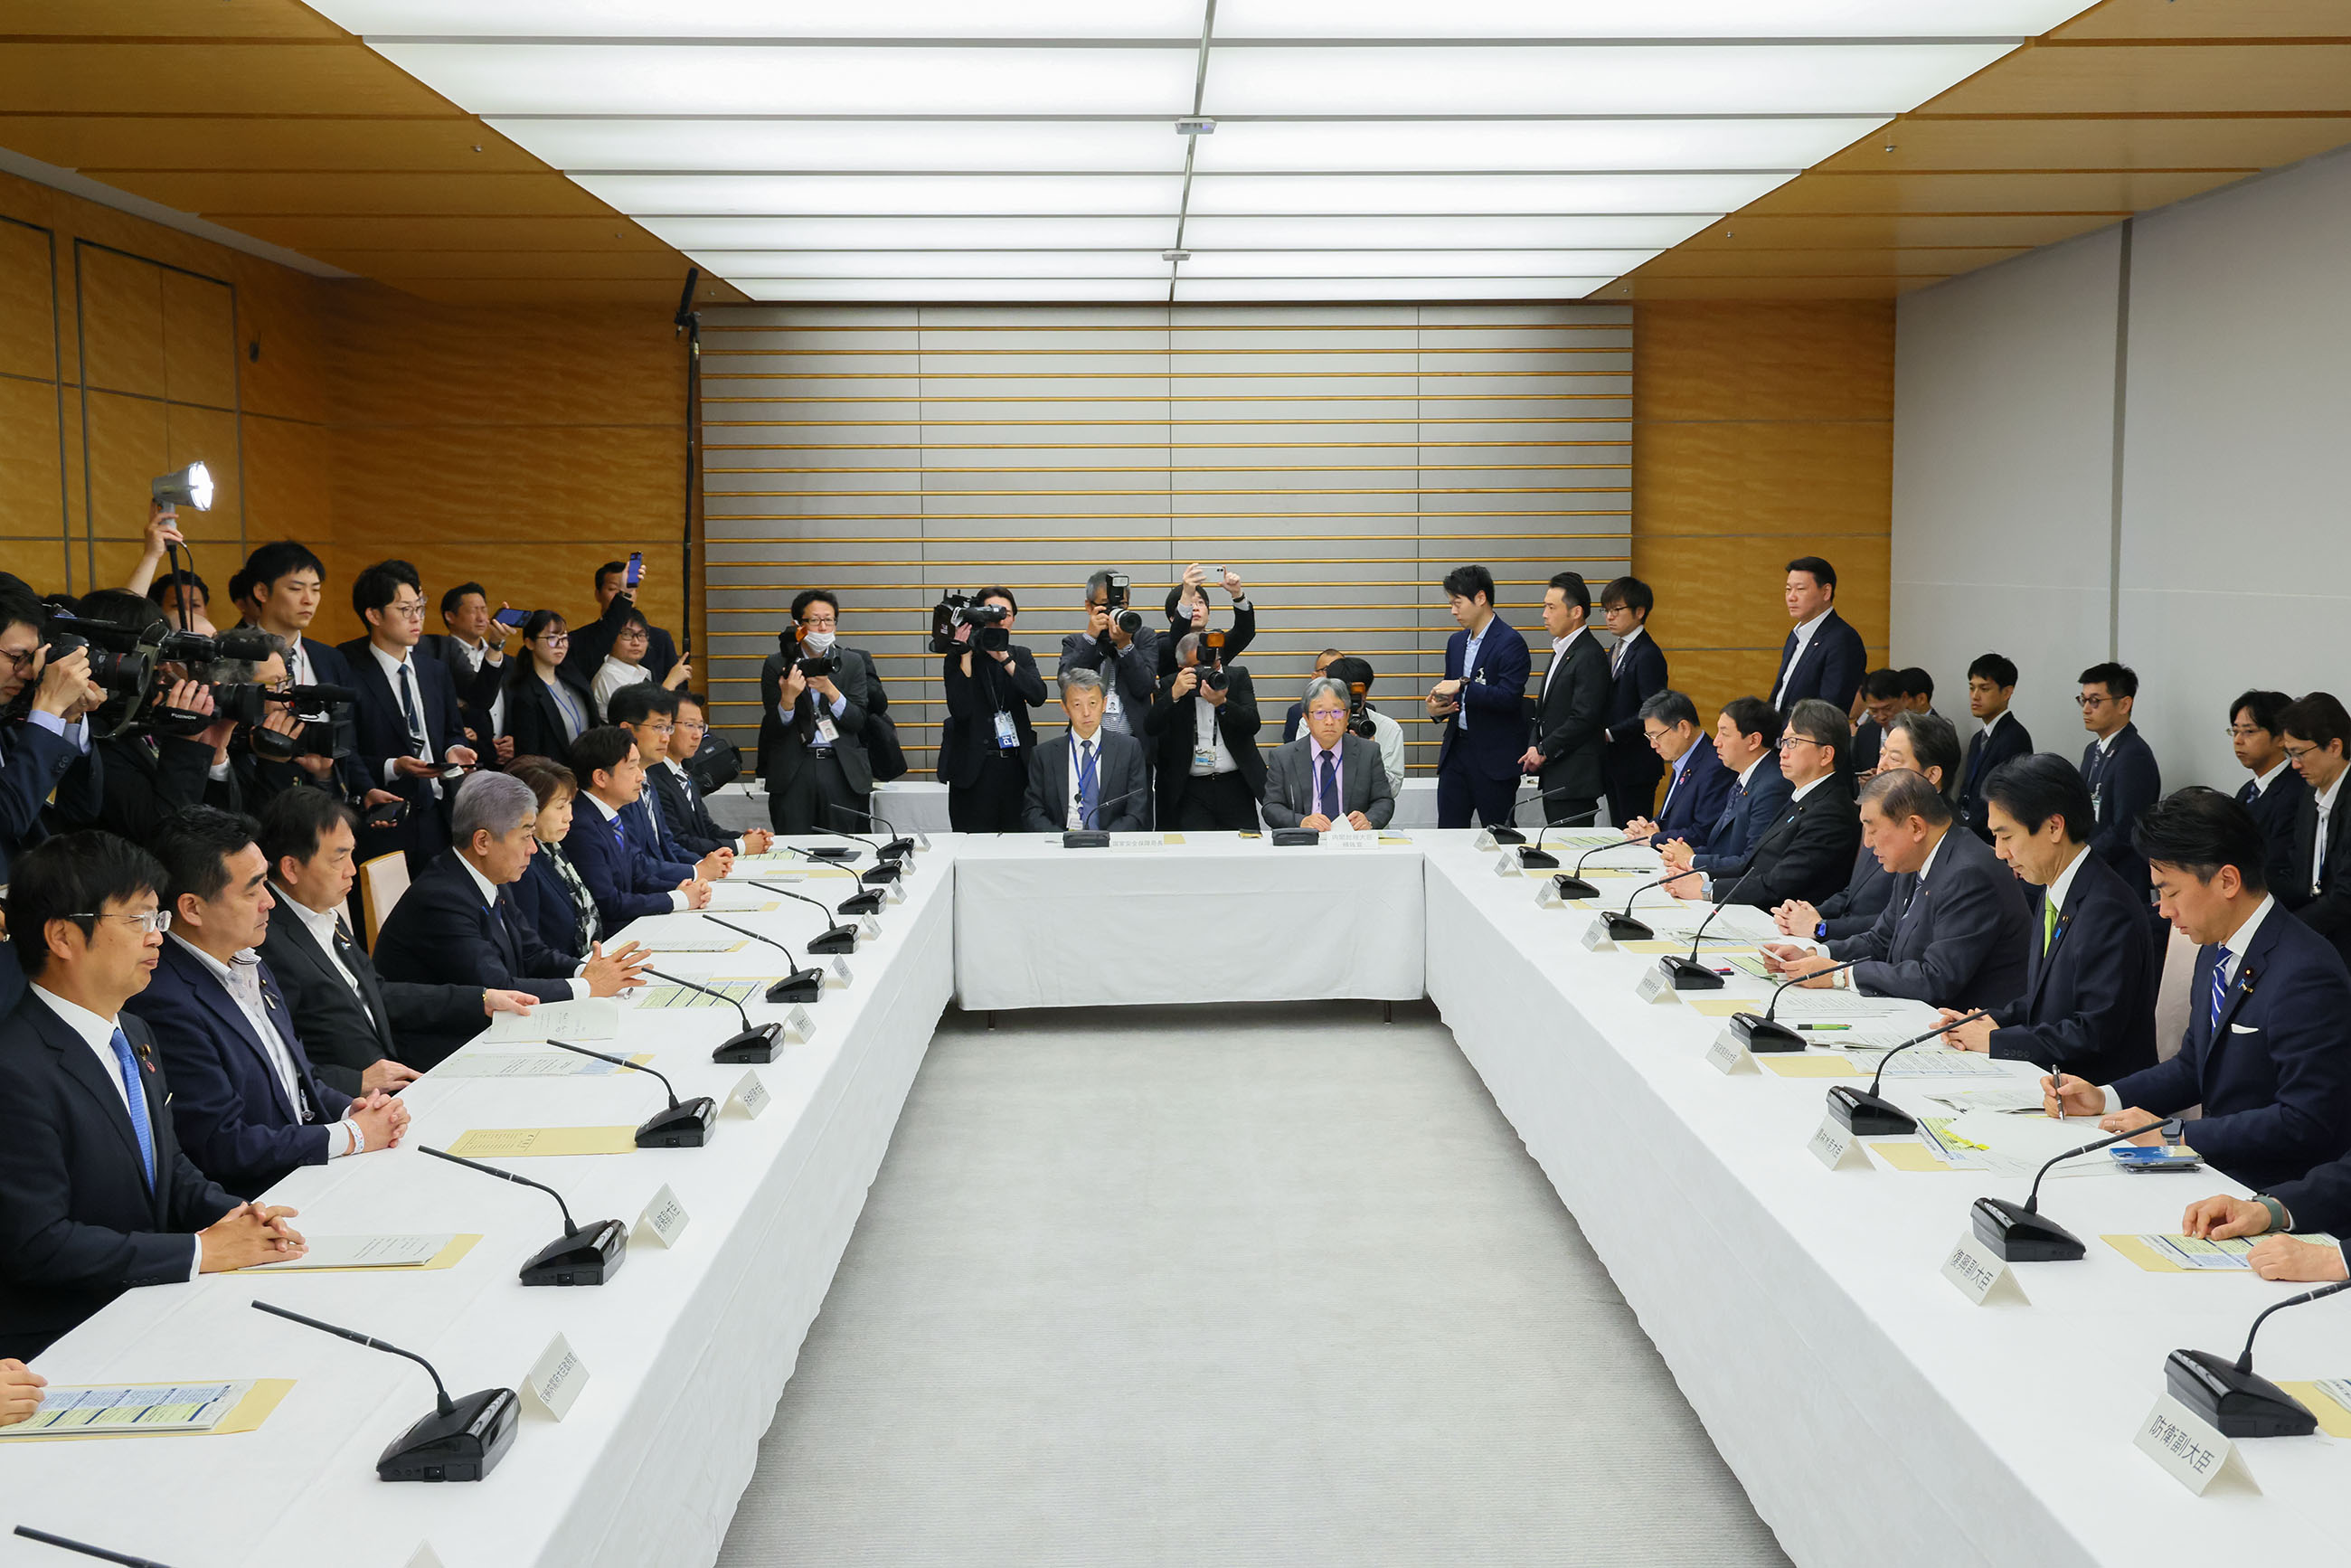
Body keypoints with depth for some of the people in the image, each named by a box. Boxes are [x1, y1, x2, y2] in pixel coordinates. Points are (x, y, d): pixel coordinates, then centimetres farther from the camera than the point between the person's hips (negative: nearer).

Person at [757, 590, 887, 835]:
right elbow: (773, 730, 0)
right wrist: (787, 699, -19)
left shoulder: (853, 662, 7)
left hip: (842, 771, 1)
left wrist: (830, 690, -15)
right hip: (794, 775, -1)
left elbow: (857, 722, -1)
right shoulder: (777, 665, 4)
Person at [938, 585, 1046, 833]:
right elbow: (960, 710, -15)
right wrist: (966, 656, -15)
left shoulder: (1021, 656, 11)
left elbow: (1038, 696, -8)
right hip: (975, 768, -3)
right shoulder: (957, 659, 0)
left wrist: (1004, 658, -16)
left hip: (1016, 765, 3)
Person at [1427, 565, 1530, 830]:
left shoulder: (1510, 643, -11)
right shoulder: (1456, 642, 15)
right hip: (1456, 748, 7)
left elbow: (1509, 697, -21)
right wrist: (1437, 709, 3)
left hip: (1494, 755, -7)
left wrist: (1464, 685, -23)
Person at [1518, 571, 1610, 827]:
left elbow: (1584, 719, -19)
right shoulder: (1561, 652, 18)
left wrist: (1544, 751, -14)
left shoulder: (1590, 656, -14)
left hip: (1574, 780, -10)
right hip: (1554, 778, 10)